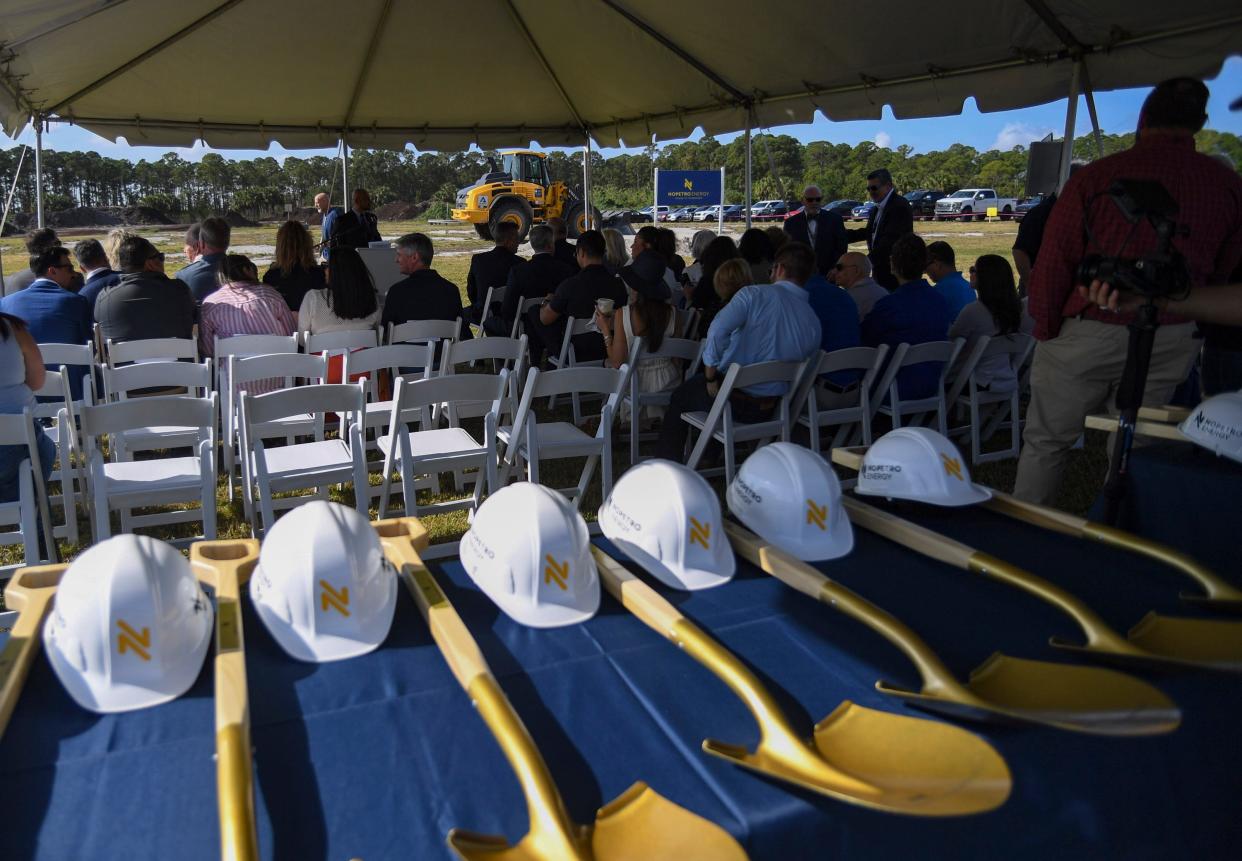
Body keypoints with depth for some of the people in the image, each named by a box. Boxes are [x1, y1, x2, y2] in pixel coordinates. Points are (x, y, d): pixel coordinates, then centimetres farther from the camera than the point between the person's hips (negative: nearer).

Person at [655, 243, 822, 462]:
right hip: (768, 409, 5)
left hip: (733, 400, -5)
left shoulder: (754, 294, -15)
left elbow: (718, 329, -28)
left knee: (679, 397, 25)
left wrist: (710, 377, -16)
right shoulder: (813, 322, -1)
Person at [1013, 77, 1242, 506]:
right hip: (1173, 338, 4)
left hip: (1090, 333, -3)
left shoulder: (1095, 176, -10)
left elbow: (1053, 262, -9)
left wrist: (1046, 331, 3)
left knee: (1046, 442, 8)